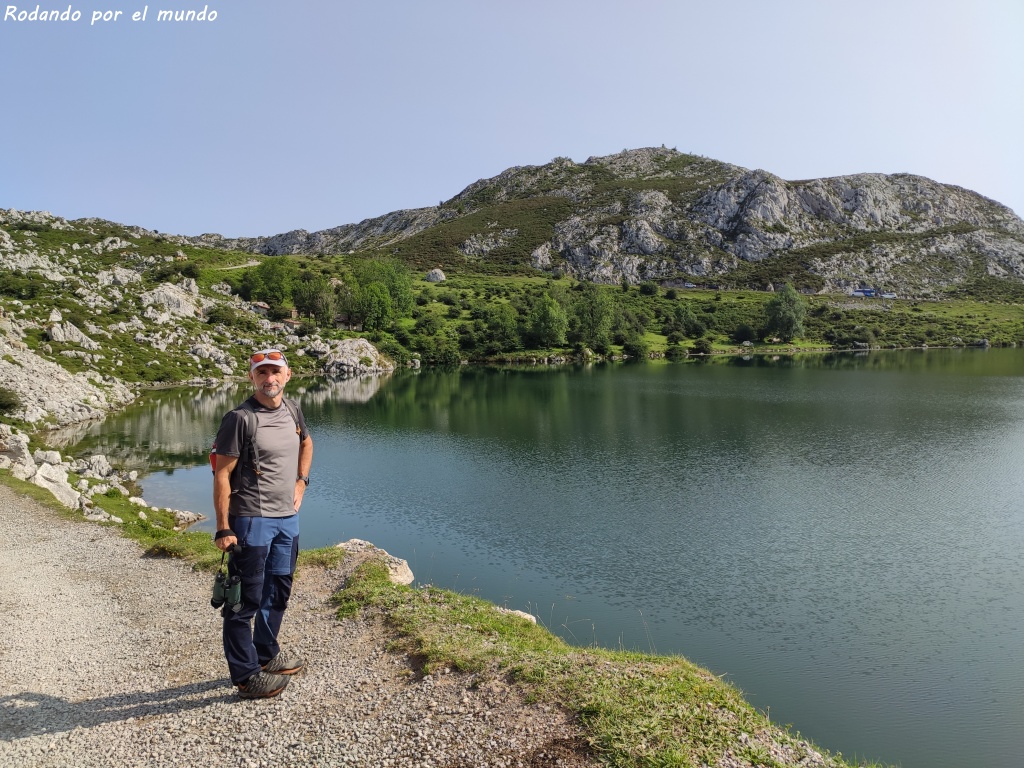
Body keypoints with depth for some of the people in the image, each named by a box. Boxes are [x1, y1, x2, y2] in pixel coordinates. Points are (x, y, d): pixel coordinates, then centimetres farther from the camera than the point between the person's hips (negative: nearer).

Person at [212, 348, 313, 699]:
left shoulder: (292, 410, 5)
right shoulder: (240, 419, -16)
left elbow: (306, 443, 25)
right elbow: (222, 474, -15)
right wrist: (223, 529, -17)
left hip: (288, 518, 8)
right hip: (251, 521, -7)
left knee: (278, 592, 21)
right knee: (245, 601, 3)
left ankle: (266, 652, 40)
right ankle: (246, 675, 17)